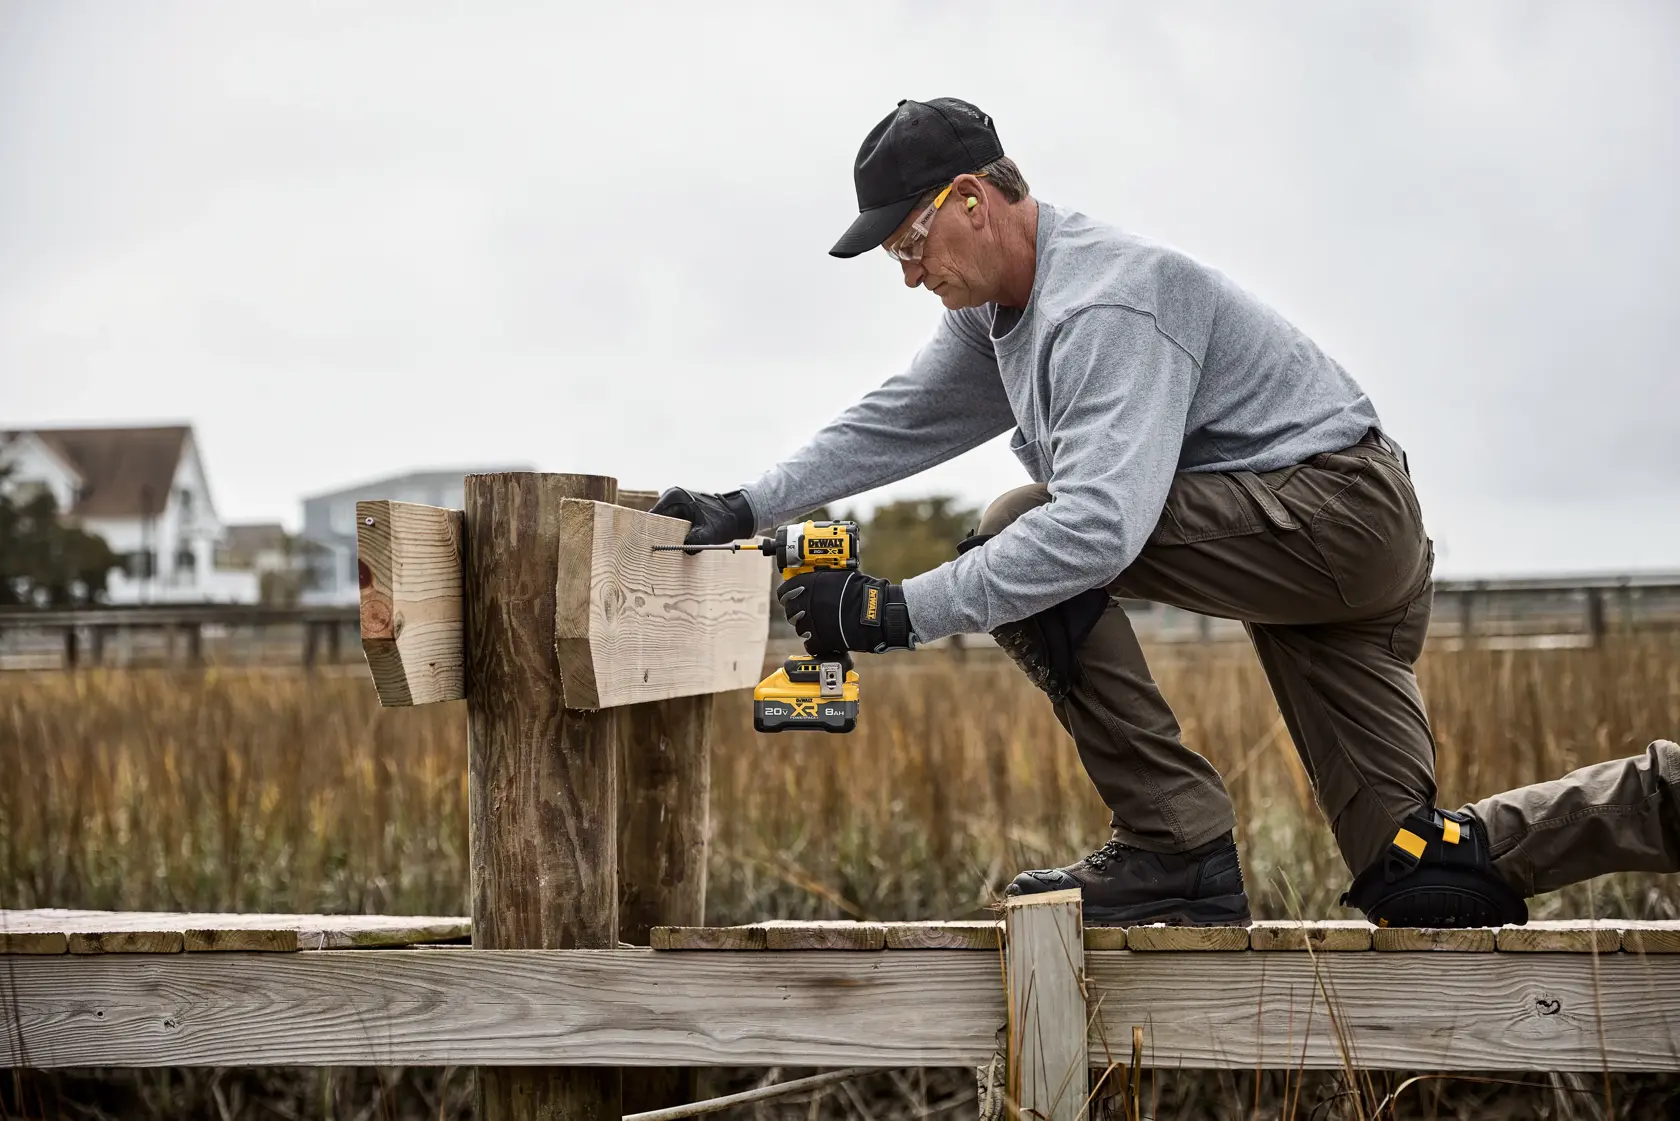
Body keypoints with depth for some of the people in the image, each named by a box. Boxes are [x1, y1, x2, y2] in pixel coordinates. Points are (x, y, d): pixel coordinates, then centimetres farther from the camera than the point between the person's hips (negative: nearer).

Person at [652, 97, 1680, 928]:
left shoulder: (1104, 305, -23)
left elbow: (1101, 525, -34)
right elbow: (899, 422, 15)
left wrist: (904, 611, -34)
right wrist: (752, 507, 5)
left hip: (1339, 508, -10)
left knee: (1023, 541, -20)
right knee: (1421, 880, 1)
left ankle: (1177, 848, -19)